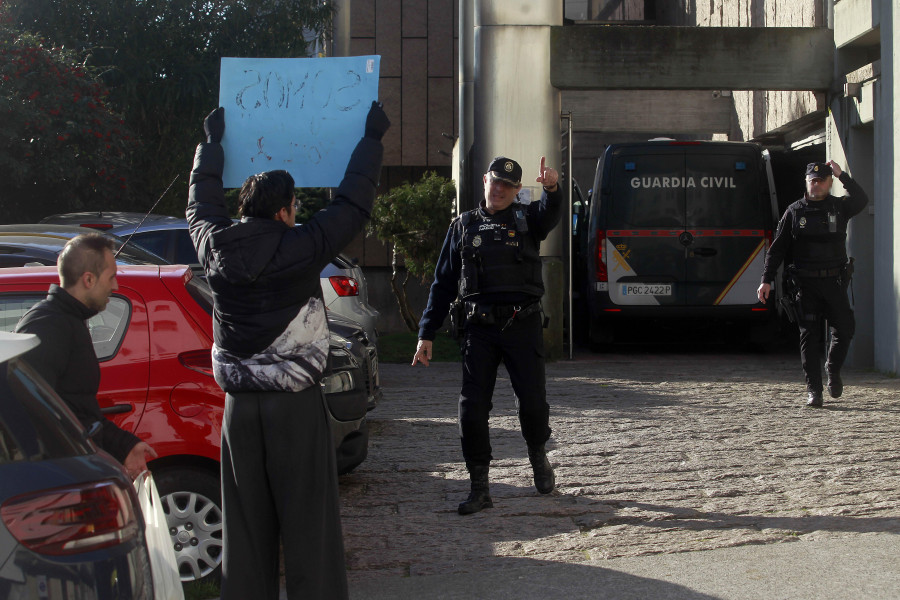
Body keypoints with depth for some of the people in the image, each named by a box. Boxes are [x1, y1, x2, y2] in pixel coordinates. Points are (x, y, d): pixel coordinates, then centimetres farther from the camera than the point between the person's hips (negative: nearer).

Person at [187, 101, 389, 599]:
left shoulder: (215, 247, 1)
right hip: (295, 405, -4)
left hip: (239, 404, 5)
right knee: (307, 520, 1)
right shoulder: (299, 248, -12)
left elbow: (200, 204, 22)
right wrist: (372, 138, 12)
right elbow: (353, 203, -2)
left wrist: (212, 142, 36)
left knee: (246, 519, 10)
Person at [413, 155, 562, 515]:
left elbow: (549, 214, -16)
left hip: (523, 325, -1)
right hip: (480, 327, 1)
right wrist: (426, 334, 6)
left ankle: (538, 456, 27)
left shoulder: (527, 218, 9)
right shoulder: (464, 226, 13)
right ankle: (479, 488, 7)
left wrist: (552, 188, -40)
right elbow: (443, 283, 12)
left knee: (532, 401, -4)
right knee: (472, 407, -3)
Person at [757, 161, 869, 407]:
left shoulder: (839, 207, 6)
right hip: (806, 283, -1)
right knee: (810, 336, -1)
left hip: (834, 281, 1)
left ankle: (833, 371, 27)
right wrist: (766, 280, -1)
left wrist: (842, 175, -19)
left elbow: (862, 200, -17)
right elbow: (777, 248, 5)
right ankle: (813, 389, 4)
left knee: (845, 329, -1)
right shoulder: (794, 211, 6)